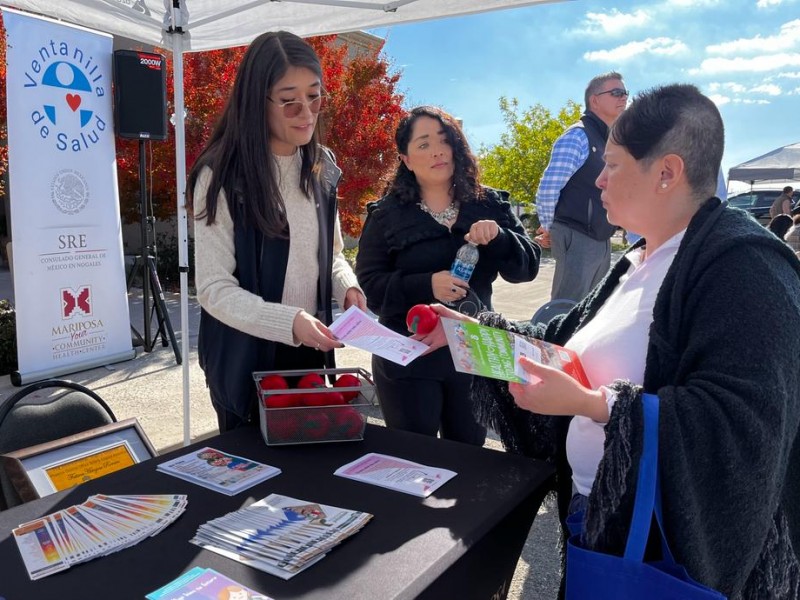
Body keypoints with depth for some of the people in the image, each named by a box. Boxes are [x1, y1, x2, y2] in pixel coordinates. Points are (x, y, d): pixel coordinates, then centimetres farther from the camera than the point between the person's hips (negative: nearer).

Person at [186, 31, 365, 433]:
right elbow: (214, 288, -18)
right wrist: (288, 322, -31)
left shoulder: (321, 167, 2)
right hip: (246, 361, -5)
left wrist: (346, 286, -10)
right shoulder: (221, 176, -16)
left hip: (310, 352, 5)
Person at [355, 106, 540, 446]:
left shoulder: (488, 204, 4)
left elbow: (527, 266, -1)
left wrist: (498, 237, -22)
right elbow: (367, 284, -8)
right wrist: (426, 285, -24)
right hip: (408, 362, -2)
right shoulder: (386, 214, -1)